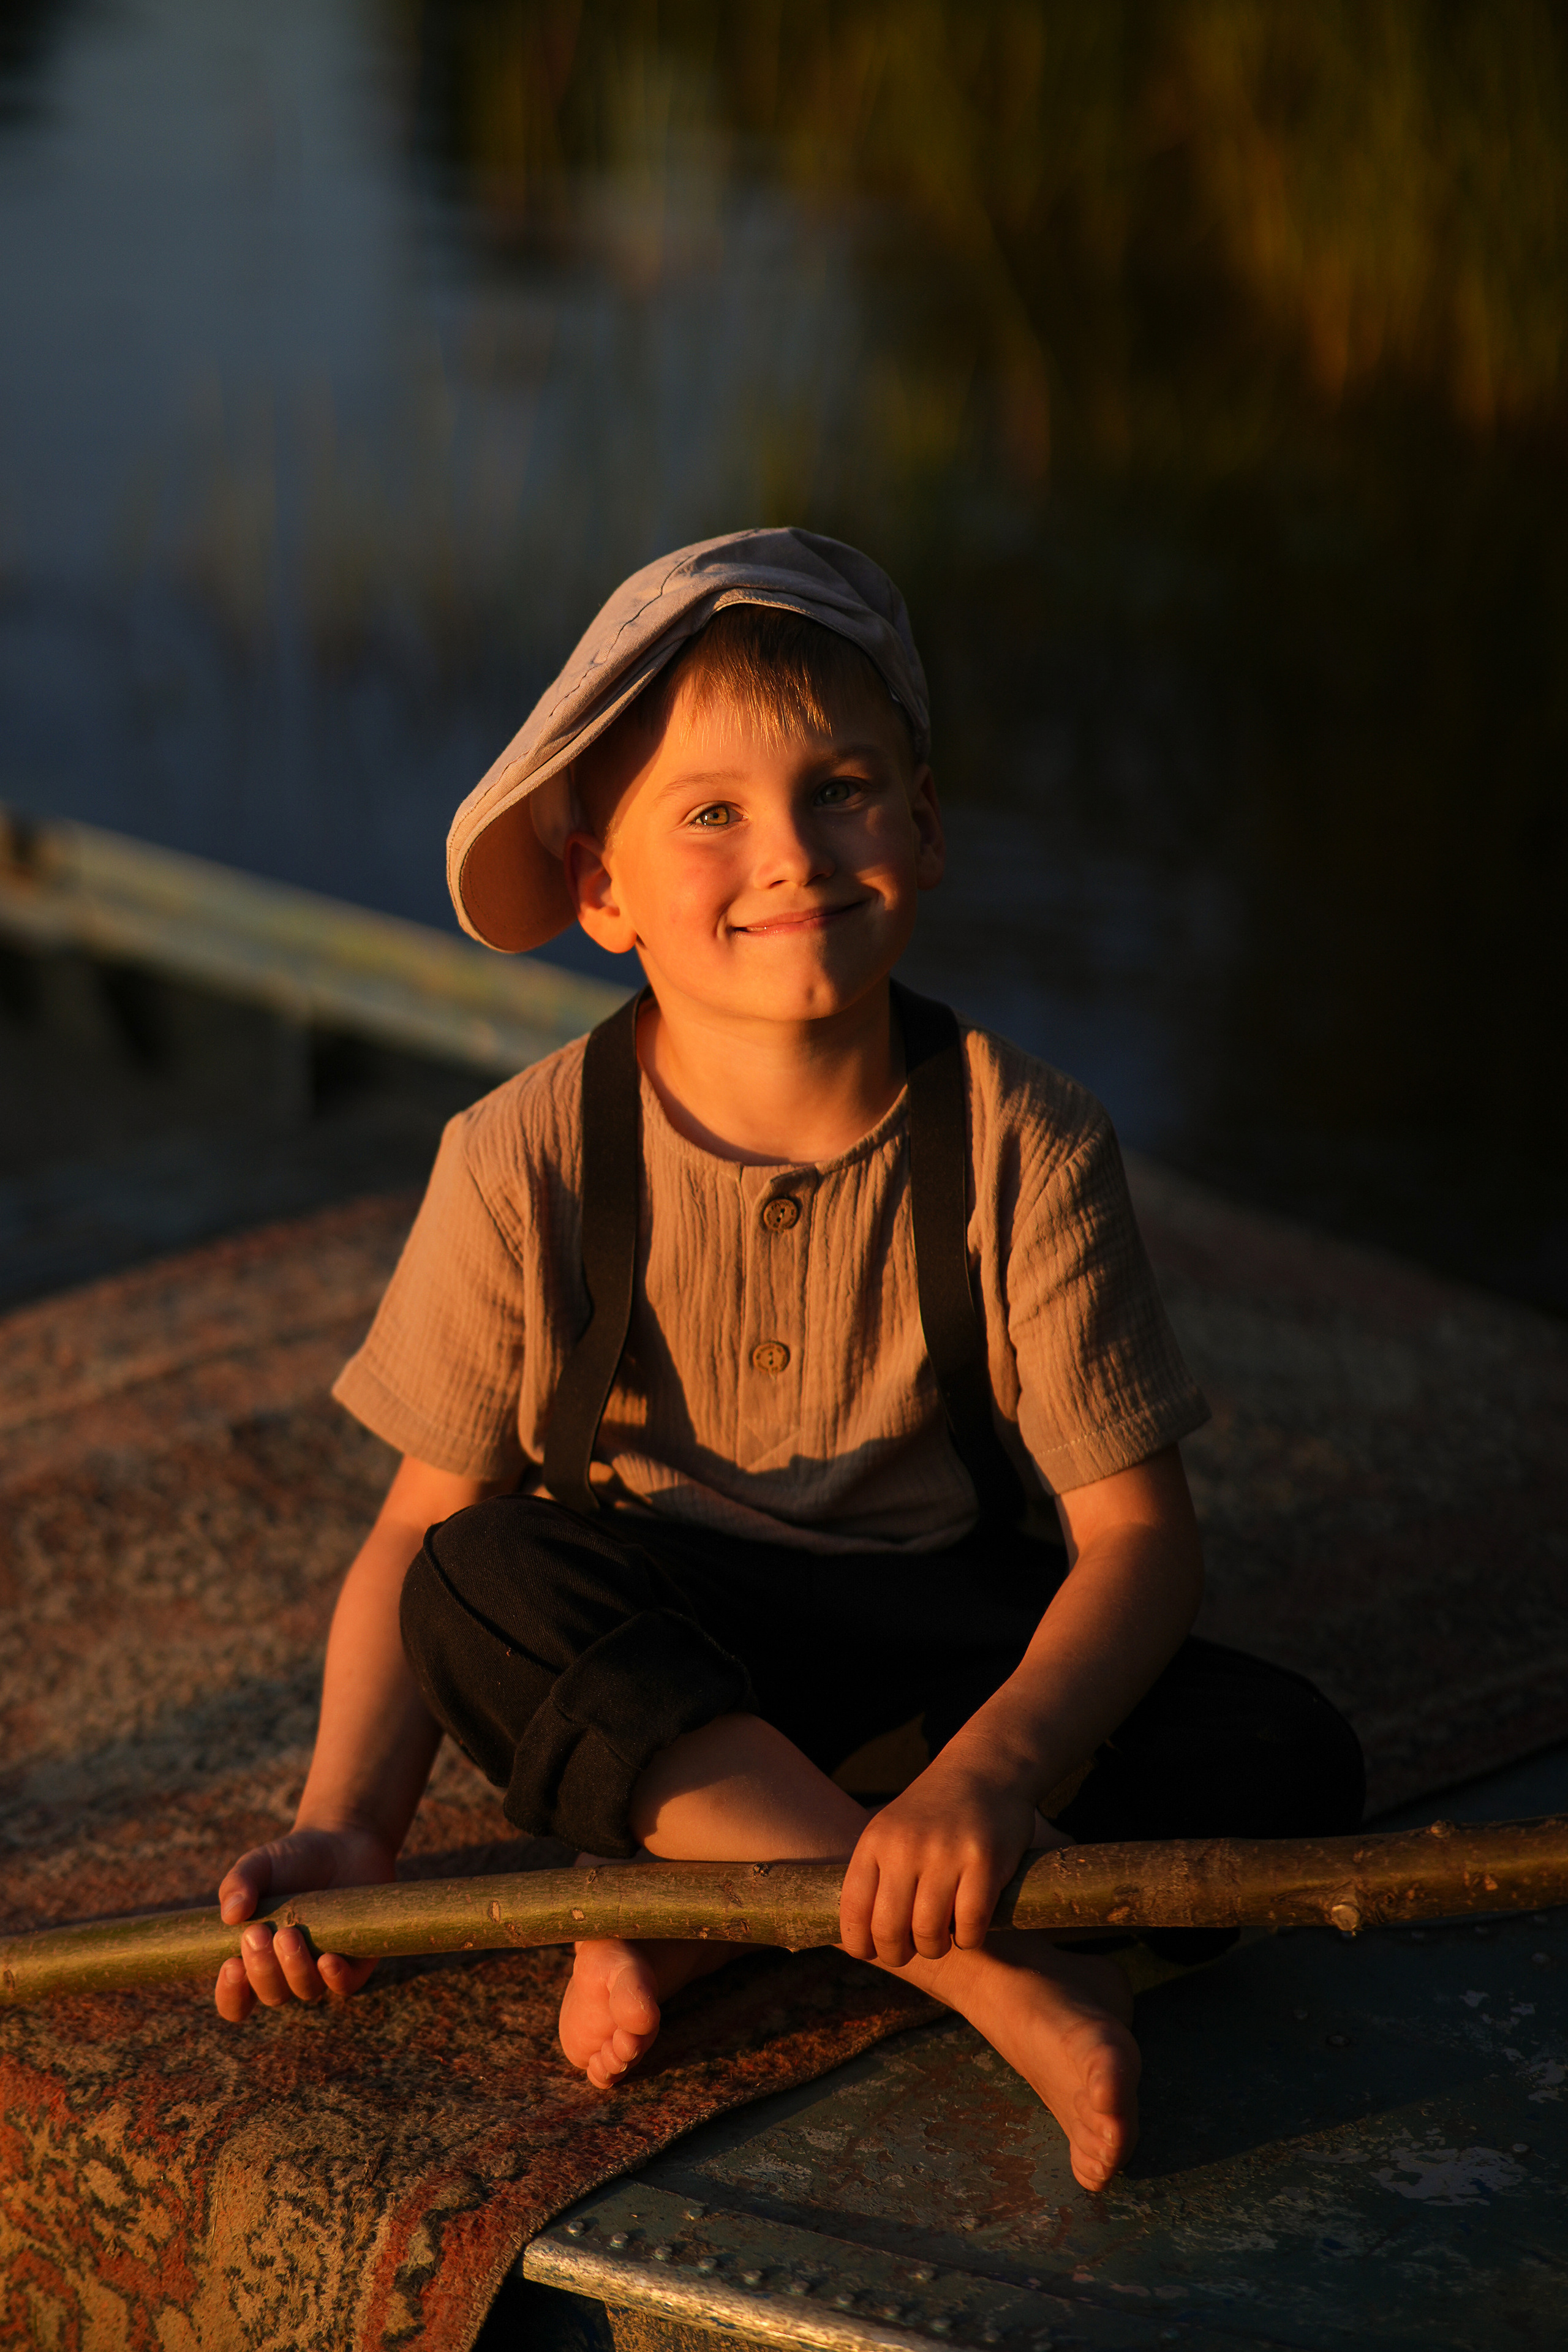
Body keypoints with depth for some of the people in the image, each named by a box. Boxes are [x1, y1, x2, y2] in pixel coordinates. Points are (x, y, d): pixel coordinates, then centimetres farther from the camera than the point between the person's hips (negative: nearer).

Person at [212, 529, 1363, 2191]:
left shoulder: (1023, 1150, -14)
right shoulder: (530, 1164, -13)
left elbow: (1135, 1527, -17)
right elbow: (423, 1528, -8)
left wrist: (991, 1770, -37)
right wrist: (345, 1824, -24)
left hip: (946, 1626, 0)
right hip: (640, 1648, 0)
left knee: (1288, 1770, -23)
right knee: (481, 1585, -33)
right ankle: (991, 1967, -33)